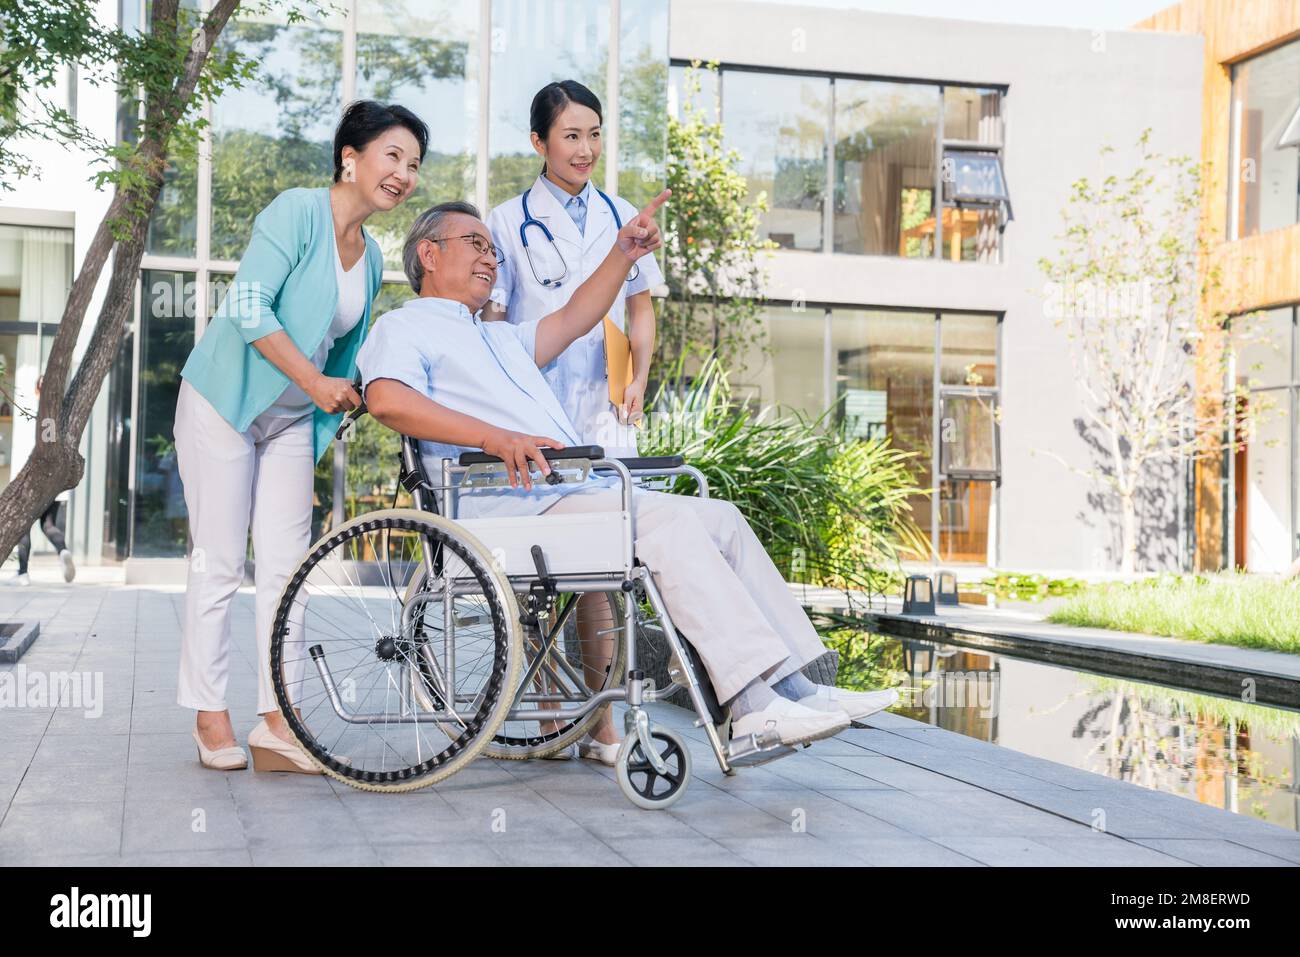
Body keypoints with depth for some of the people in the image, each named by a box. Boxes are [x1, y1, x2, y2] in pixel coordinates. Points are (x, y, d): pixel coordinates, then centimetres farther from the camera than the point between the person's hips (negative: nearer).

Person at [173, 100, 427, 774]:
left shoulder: (371, 257, 11)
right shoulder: (298, 212, -13)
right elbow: (248, 305, -22)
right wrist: (315, 382, -22)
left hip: (292, 420, 7)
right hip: (225, 402, -7)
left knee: (287, 566, -1)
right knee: (219, 562, -4)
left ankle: (276, 723, 0)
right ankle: (210, 715, 5)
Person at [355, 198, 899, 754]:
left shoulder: (500, 338, 35)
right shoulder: (403, 328, 6)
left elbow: (571, 322, 36)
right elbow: (387, 399, -14)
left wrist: (622, 255, 21)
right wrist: (494, 437, -25)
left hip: (583, 494, 9)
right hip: (520, 507, -9)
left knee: (722, 519, -3)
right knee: (672, 523, -26)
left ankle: (796, 687, -8)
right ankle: (754, 705, -30)